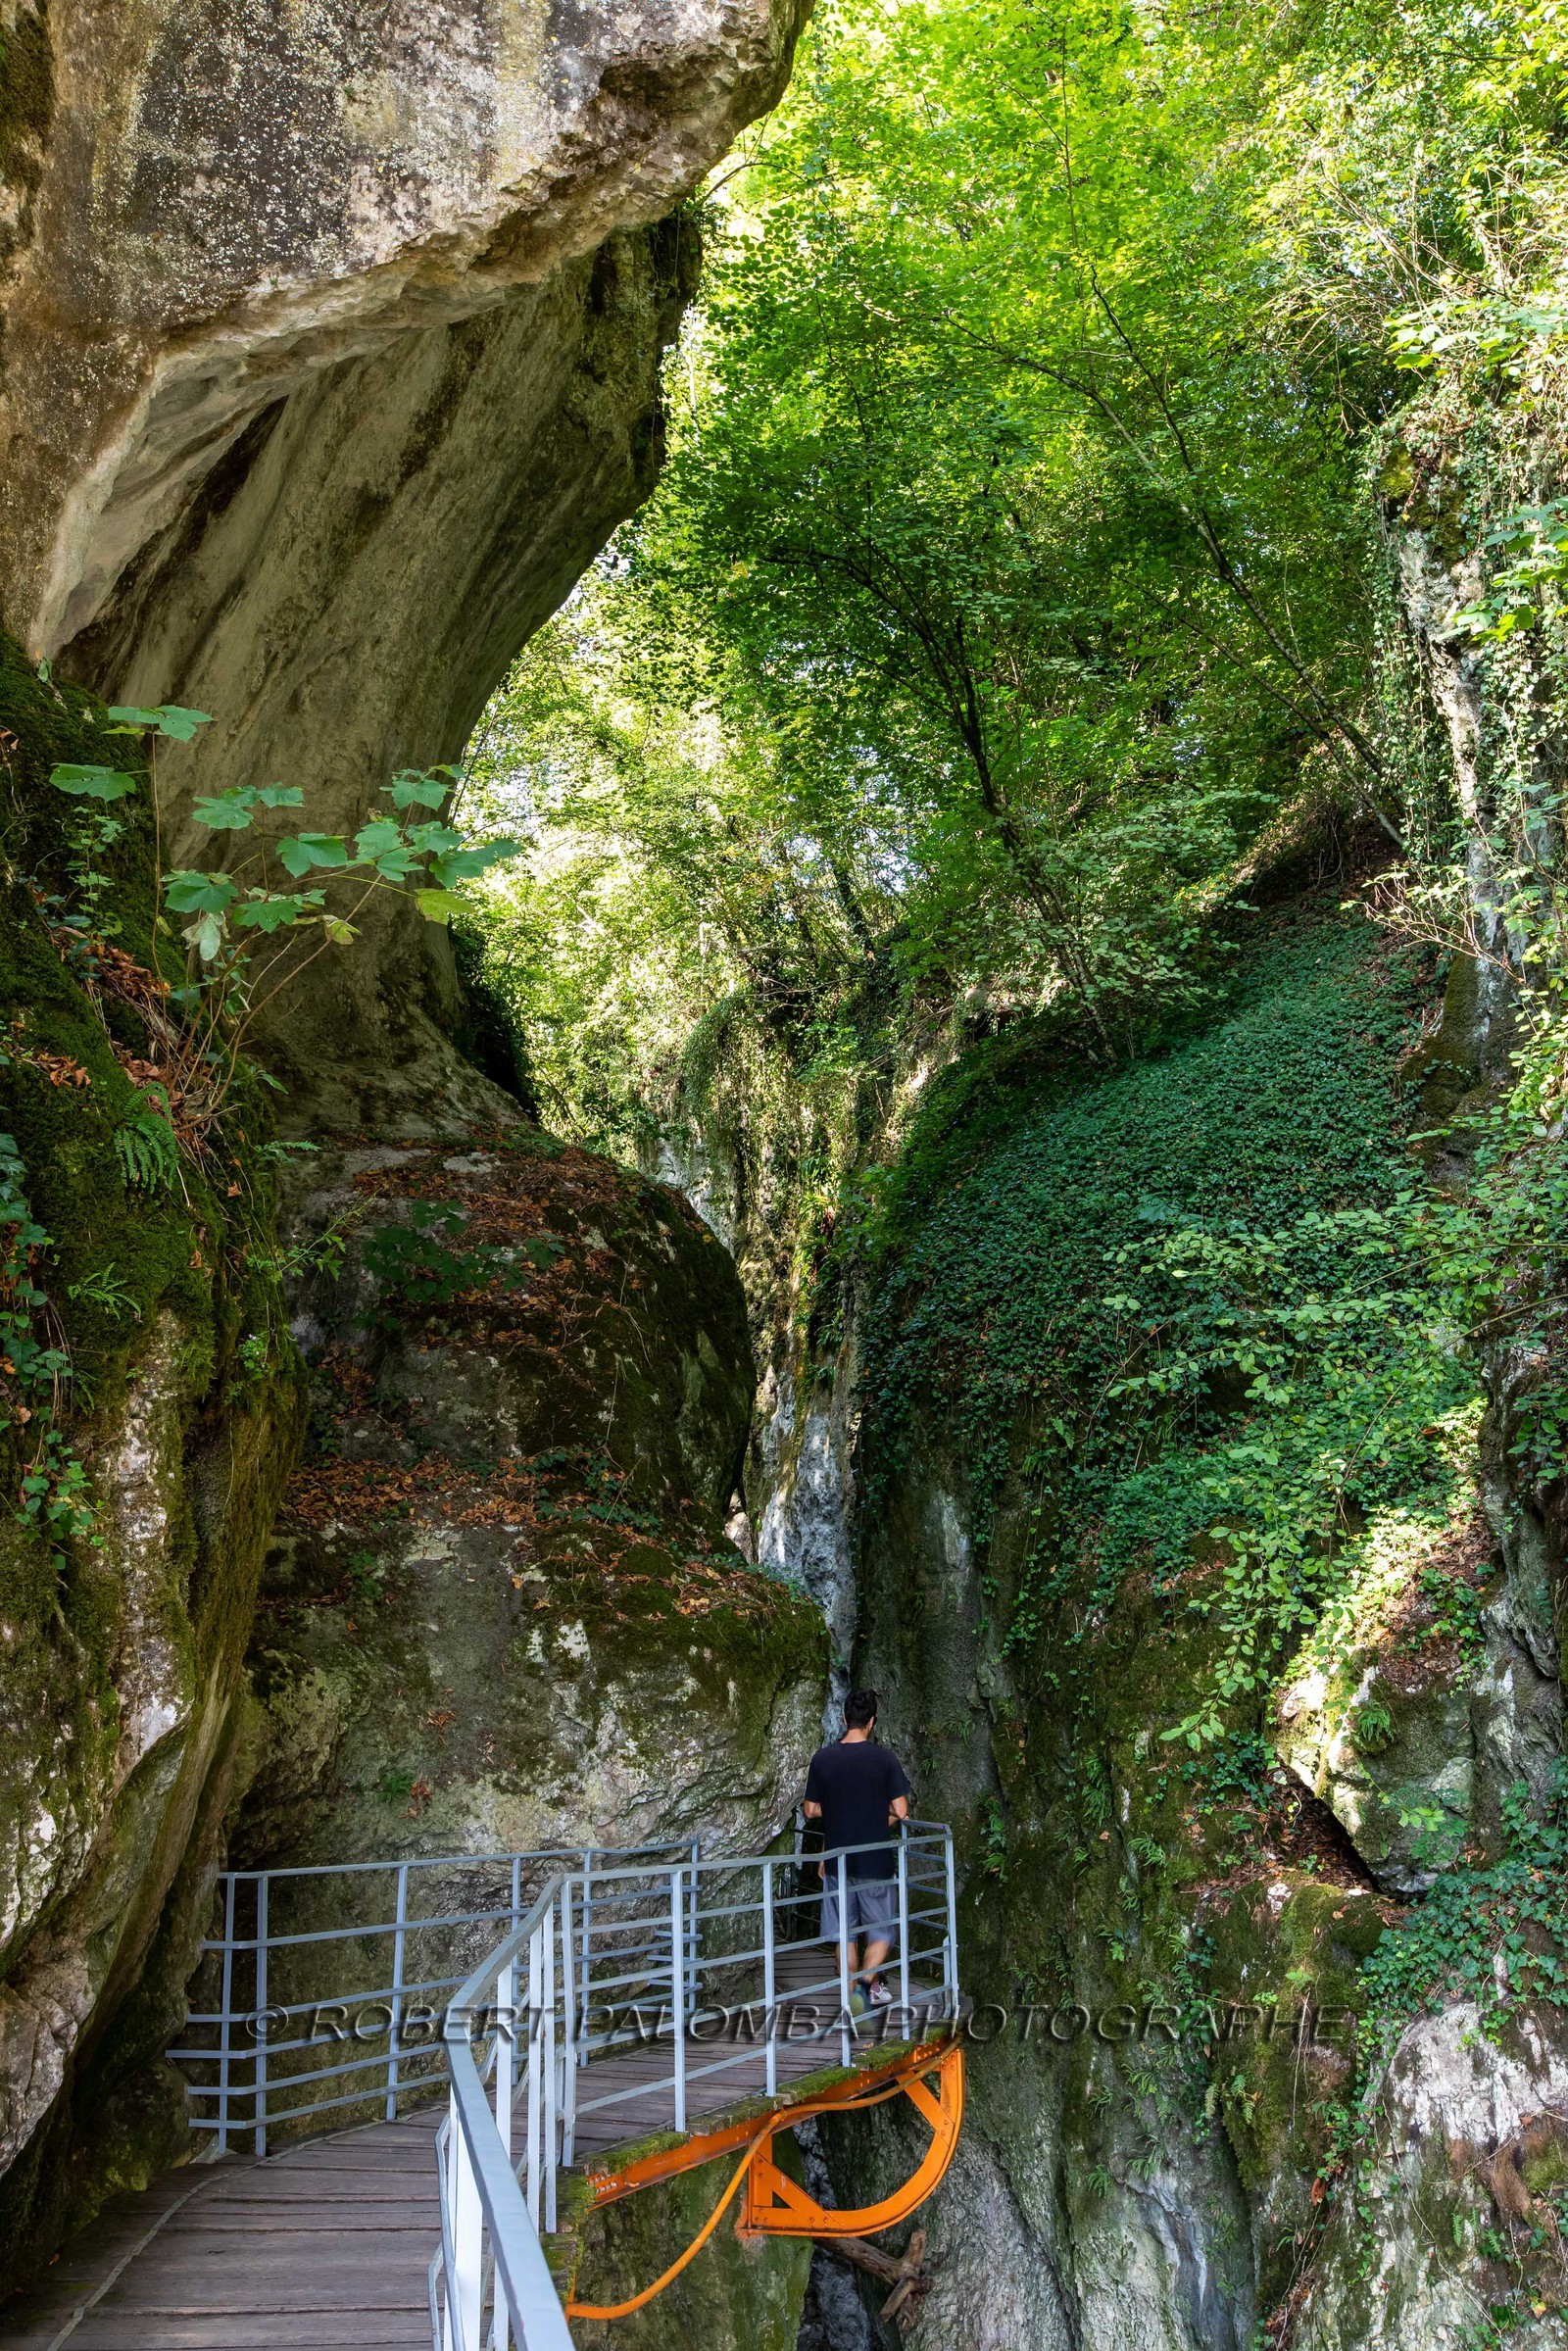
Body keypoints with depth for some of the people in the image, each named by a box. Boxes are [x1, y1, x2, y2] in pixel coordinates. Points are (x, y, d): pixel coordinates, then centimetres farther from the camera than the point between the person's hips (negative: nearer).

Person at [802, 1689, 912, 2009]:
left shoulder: (822, 1758, -3)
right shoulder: (884, 1759, -10)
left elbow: (811, 1811, 3)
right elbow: (901, 1812, -10)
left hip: (837, 1861, 2)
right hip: (876, 1861, -2)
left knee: (845, 1934, 14)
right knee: (882, 1930, 12)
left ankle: (852, 1997, 16)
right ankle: (868, 1981, -10)